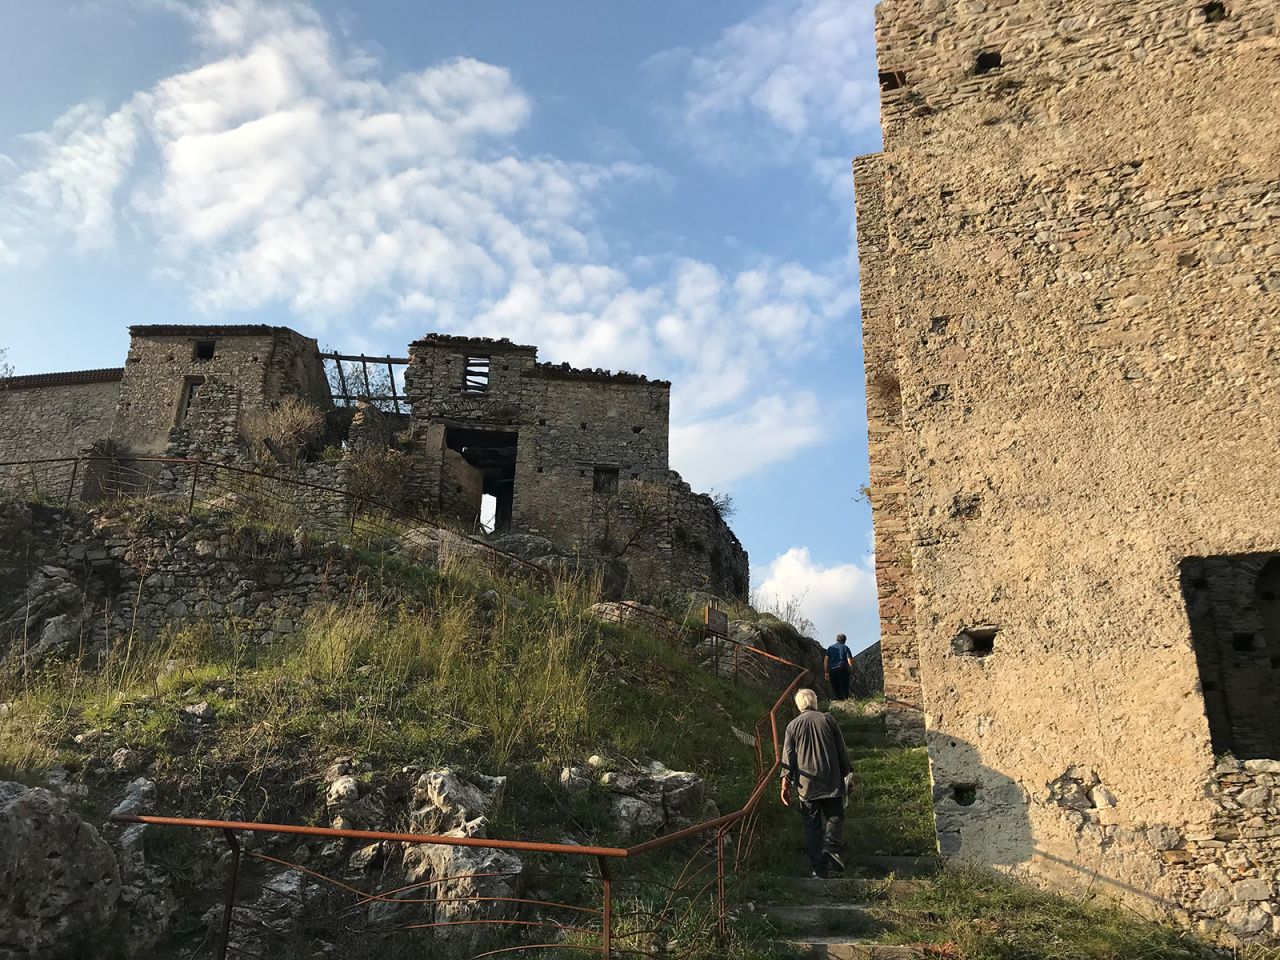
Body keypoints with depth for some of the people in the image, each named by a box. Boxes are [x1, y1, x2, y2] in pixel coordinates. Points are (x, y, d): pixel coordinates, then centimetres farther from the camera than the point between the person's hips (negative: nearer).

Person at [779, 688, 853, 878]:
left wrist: (785, 783, 1)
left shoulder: (792, 725, 5)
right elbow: (842, 750, 5)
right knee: (835, 816, 13)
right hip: (831, 782, 0)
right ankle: (830, 847, -12)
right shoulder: (828, 719, 4)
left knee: (812, 825, 7)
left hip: (806, 784, 1)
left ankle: (819, 867, 3)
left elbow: (787, 756, 1)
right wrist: (847, 775, 14)